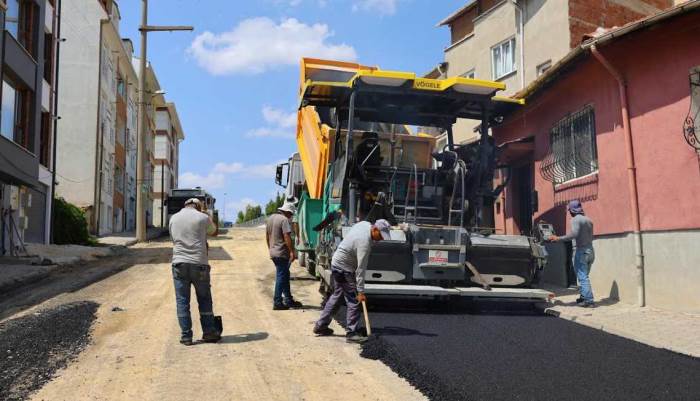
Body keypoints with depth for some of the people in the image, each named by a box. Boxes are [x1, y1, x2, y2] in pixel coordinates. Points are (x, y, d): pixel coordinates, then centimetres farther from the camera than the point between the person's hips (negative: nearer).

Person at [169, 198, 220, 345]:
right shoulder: (203, 217, -3)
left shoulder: (173, 218, 9)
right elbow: (213, 231, 16)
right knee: (205, 300, 11)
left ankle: (186, 336, 8)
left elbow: (173, 239, 17)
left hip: (179, 263, 2)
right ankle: (209, 332, 16)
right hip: (199, 264, -2)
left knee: (182, 301, 7)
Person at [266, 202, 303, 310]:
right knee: (281, 277, -2)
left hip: (273, 253, 9)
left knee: (285, 275, 16)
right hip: (282, 253, -9)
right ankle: (277, 303, 1)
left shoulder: (270, 218, 13)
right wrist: (292, 251, -19)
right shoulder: (284, 219, -15)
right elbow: (287, 237, -22)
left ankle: (288, 300, 21)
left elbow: (267, 236, 21)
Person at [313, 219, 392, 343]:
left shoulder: (365, 224, -2)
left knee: (336, 295, 19)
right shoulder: (364, 242, -28)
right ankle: (352, 333, -1)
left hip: (336, 263, 10)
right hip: (344, 269, -10)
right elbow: (360, 269, -27)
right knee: (353, 301, -6)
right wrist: (360, 291, -23)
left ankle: (320, 326, 26)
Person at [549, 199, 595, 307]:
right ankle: (583, 297, 20)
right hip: (590, 251, 8)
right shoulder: (588, 220, 15)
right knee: (584, 276, 16)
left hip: (581, 251, -8)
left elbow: (574, 234, -25)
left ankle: (588, 300, -9)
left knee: (582, 277, -6)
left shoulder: (576, 220, -10)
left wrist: (558, 238, -23)